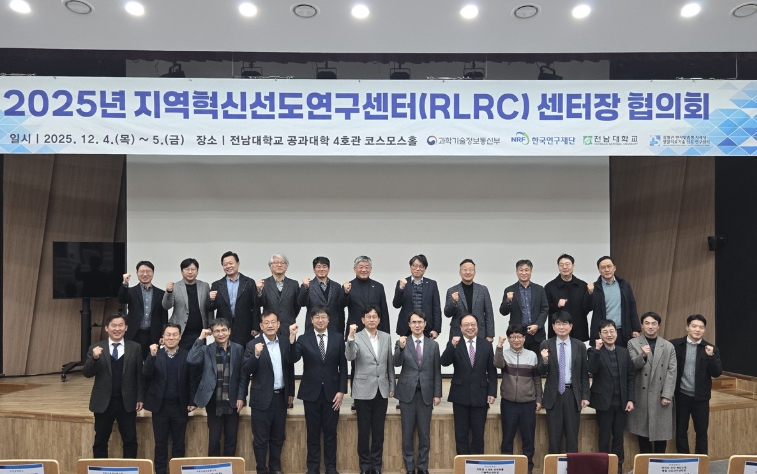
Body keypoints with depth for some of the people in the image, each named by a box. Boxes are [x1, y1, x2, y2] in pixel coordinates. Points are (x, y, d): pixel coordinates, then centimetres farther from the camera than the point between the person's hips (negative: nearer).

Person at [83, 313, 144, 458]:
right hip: (103, 402, 0)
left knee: (130, 440, 7)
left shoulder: (135, 348, 0)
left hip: (127, 402, 0)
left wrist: (140, 398, -1)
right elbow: (87, 373, -7)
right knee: (101, 441, 11)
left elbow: (140, 375, 2)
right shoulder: (95, 348, -1)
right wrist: (94, 358, -25)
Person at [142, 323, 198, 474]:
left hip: (180, 406, 0)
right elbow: (146, 374, -13)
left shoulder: (187, 355, -2)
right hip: (160, 405, 0)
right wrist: (152, 355, -25)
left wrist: (192, 401, -5)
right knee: (160, 443, 10)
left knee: (179, 443, 10)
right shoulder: (155, 355, 1)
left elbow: (192, 380, -1)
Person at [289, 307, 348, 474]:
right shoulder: (304, 339, -2)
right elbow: (293, 359, -17)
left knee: (330, 433, 8)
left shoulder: (338, 338, 0)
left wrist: (341, 391, -4)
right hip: (311, 392, 0)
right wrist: (291, 339, -30)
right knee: (313, 433, 9)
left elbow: (343, 367, 1)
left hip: (332, 392, 0)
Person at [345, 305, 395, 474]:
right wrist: (350, 337, -36)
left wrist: (392, 386, 11)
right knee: (364, 430, 6)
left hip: (382, 390, 3)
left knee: (379, 430, 10)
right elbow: (349, 356, -23)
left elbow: (390, 364, 10)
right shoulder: (356, 337, -6)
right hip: (364, 390, -3)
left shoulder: (386, 337, 5)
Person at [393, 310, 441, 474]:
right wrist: (401, 348, -31)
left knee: (425, 433, 7)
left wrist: (437, 393, 1)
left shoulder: (433, 344, 5)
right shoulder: (402, 342, 1)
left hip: (426, 394, 1)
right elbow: (396, 363, -14)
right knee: (407, 433, 6)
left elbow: (437, 371, 6)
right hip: (408, 393, -1)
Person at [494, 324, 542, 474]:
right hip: (508, 403, -1)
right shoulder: (504, 353, -2)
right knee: (507, 437, 8)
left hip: (528, 403, 1)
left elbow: (537, 380, 9)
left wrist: (538, 399, 7)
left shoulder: (532, 355, 3)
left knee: (528, 438, 9)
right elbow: (498, 364, -24)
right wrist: (499, 346, -36)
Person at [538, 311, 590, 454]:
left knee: (572, 435, 9)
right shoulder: (546, 345, -2)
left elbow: (584, 373, 6)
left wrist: (585, 396, 2)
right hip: (554, 394, 0)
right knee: (554, 435, 9)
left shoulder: (580, 346, 1)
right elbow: (542, 372, -3)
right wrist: (545, 360, -23)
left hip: (572, 394, 1)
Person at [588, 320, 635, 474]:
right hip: (604, 401, -3)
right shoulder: (594, 351, -4)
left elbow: (631, 377, 6)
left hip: (621, 401, 3)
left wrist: (630, 399, -1)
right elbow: (591, 370, -21)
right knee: (604, 436, 6)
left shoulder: (624, 352, 6)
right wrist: (597, 349, -27)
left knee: (619, 436, 12)